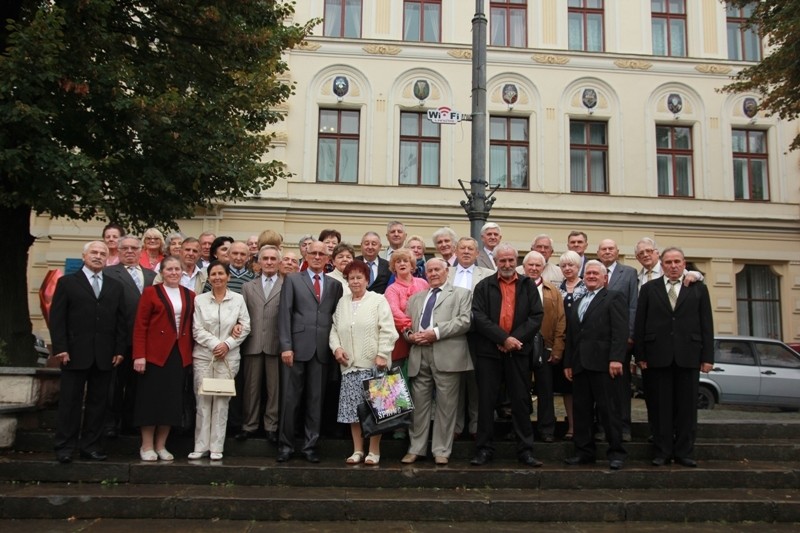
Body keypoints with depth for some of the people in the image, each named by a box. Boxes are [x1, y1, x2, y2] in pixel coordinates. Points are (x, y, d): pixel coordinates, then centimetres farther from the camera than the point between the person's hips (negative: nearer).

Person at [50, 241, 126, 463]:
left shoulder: (115, 287, 13)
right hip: (75, 353, -3)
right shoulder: (67, 282, 5)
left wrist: (119, 349, 2)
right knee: (70, 401, 3)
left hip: (105, 355, 3)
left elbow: (120, 320, 10)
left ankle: (91, 446, 14)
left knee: (98, 402, 6)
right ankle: (65, 448, 11)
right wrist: (60, 348, -9)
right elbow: (57, 318, -1)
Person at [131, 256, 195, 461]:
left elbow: (192, 327, 11)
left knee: (172, 400, 5)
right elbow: (140, 326, -4)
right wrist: (139, 355, -12)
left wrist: (192, 353, 3)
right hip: (155, 354, -4)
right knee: (151, 399, 1)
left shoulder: (190, 296, 11)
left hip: (180, 355, 4)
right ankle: (147, 446, 12)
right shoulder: (151, 292, 1)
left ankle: (161, 446, 16)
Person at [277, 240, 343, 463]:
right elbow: (285, 314, -1)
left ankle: (310, 446, 15)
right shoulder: (292, 280, 7)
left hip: (322, 350, 2)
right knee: (290, 399, 3)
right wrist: (286, 346, -9)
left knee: (316, 400, 6)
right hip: (297, 347, -2)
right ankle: (285, 445, 14)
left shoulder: (335, 285, 13)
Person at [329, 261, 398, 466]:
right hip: (350, 365, 4)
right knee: (352, 408, 4)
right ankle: (357, 450, 15)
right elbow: (334, 329, 17)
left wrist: (382, 355, -13)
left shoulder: (378, 300, 1)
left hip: (373, 364, -4)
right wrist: (336, 347, 0)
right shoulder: (342, 302, 16)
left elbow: (387, 331, -5)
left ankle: (374, 450, 8)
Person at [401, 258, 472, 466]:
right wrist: (409, 335, -3)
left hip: (447, 356, -4)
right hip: (419, 357, 4)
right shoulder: (416, 298, 25)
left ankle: (442, 450, 10)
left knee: (445, 406, 1)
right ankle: (415, 448, 17)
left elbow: (464, 321, -5)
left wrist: (436, 333, -13)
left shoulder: (461, 293, 10)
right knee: (419, 404, 7)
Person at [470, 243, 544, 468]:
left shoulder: (528, 286, 7)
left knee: (521, 402, 6)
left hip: (518, 352, 1)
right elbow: (479, 318, -7)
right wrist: (504, 338, -15)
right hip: (489, 351, 0)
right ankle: (484, 449, 14)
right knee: (486, 402, 4)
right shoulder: (484, 286, 4)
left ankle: (525, 450, 14)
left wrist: (515, 339, -12)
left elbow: (536, 316, -1)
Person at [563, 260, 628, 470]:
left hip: (604, 363, -6)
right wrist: (568, 363, 15)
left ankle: (616, 453, 7)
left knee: (609, 410, -2)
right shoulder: (577, 303, 23)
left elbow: (620, 331, -8)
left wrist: (616, 358, -17)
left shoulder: (614, 298, 2)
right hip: (580, 364, 6)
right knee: (581, 410, 8)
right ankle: (584, 451, 16)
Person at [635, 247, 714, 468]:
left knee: (687, 406, 5)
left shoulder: (699, 289, 9)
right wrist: (640, 355, -2)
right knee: (660, 407, 4)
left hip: (688, 357, 1)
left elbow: (706, 325, 6)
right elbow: (640, 324, 4)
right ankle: (663, 452, 12)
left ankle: (684, 452, 15)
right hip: (657, 357, 0)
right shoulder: (648, 289, 8)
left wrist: (707, 357, 0)